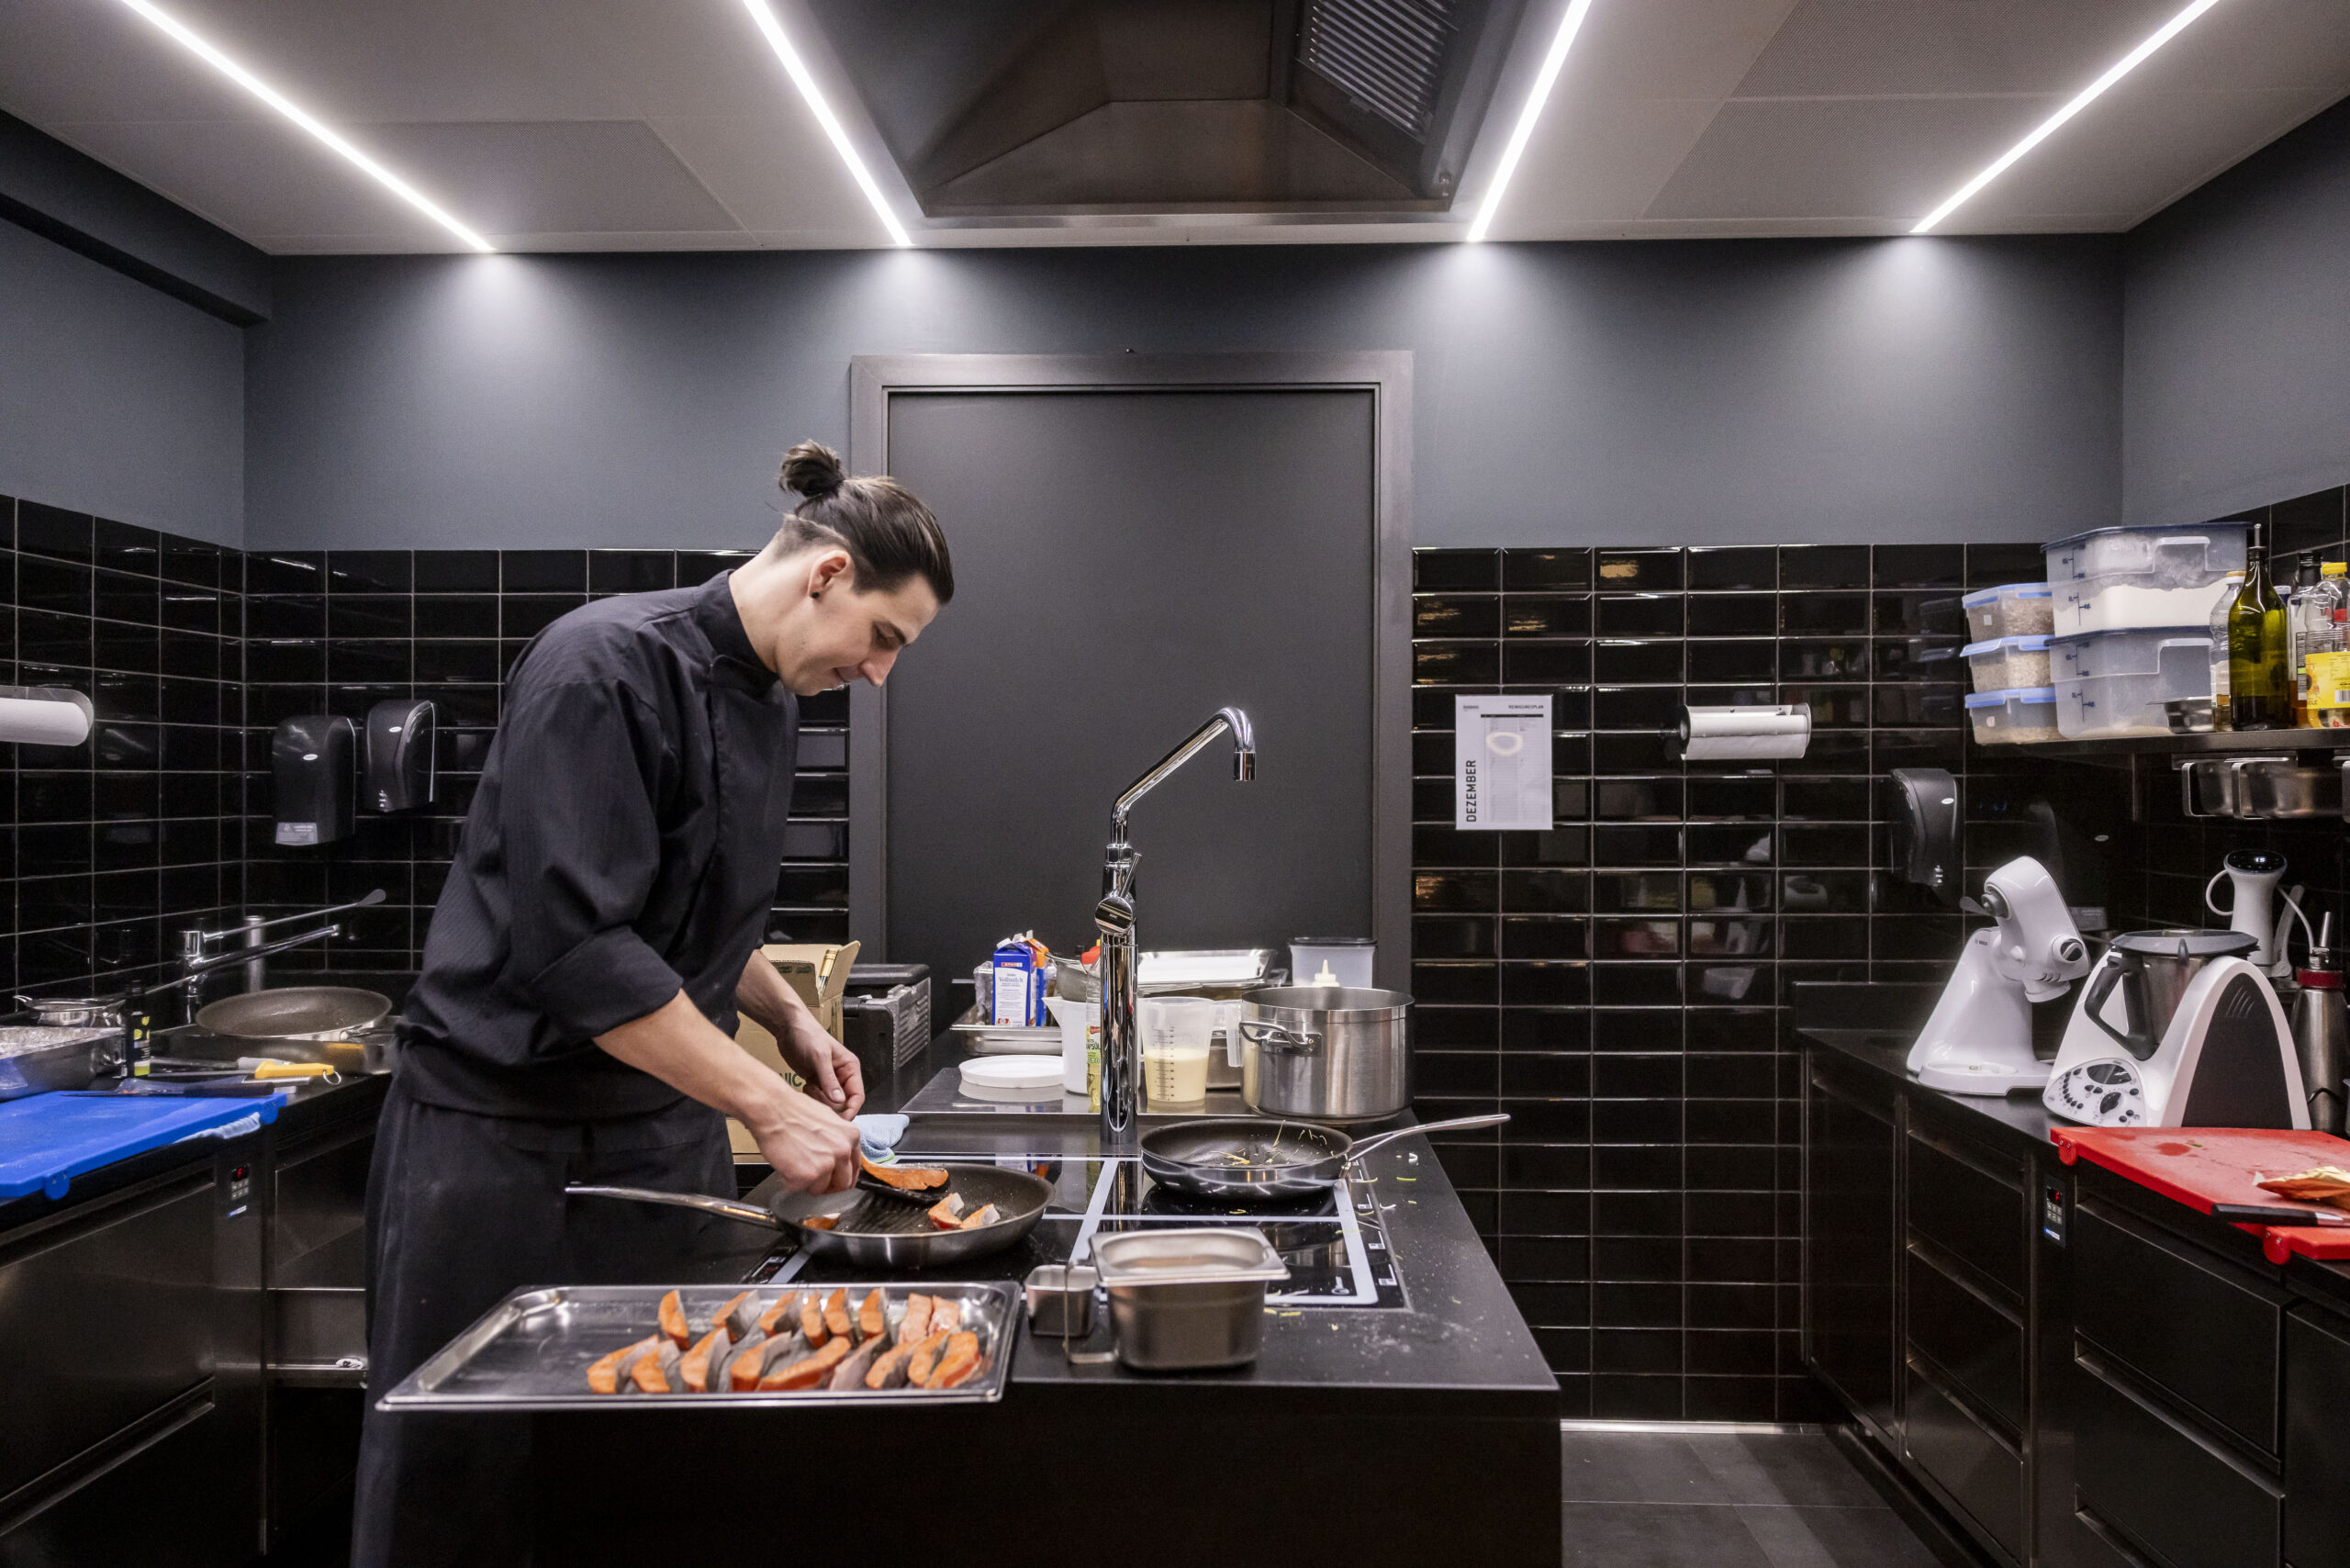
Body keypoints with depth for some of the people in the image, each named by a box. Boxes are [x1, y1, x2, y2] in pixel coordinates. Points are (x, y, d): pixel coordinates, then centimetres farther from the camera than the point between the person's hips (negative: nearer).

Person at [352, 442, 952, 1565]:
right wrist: (767, 1104, -24)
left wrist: (789, 1019, 4)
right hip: (502, 1132, -7)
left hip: (664, 1126, 8)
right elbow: (578, 943, -26)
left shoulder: (770, 703, 7)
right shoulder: (606, 666, -20)